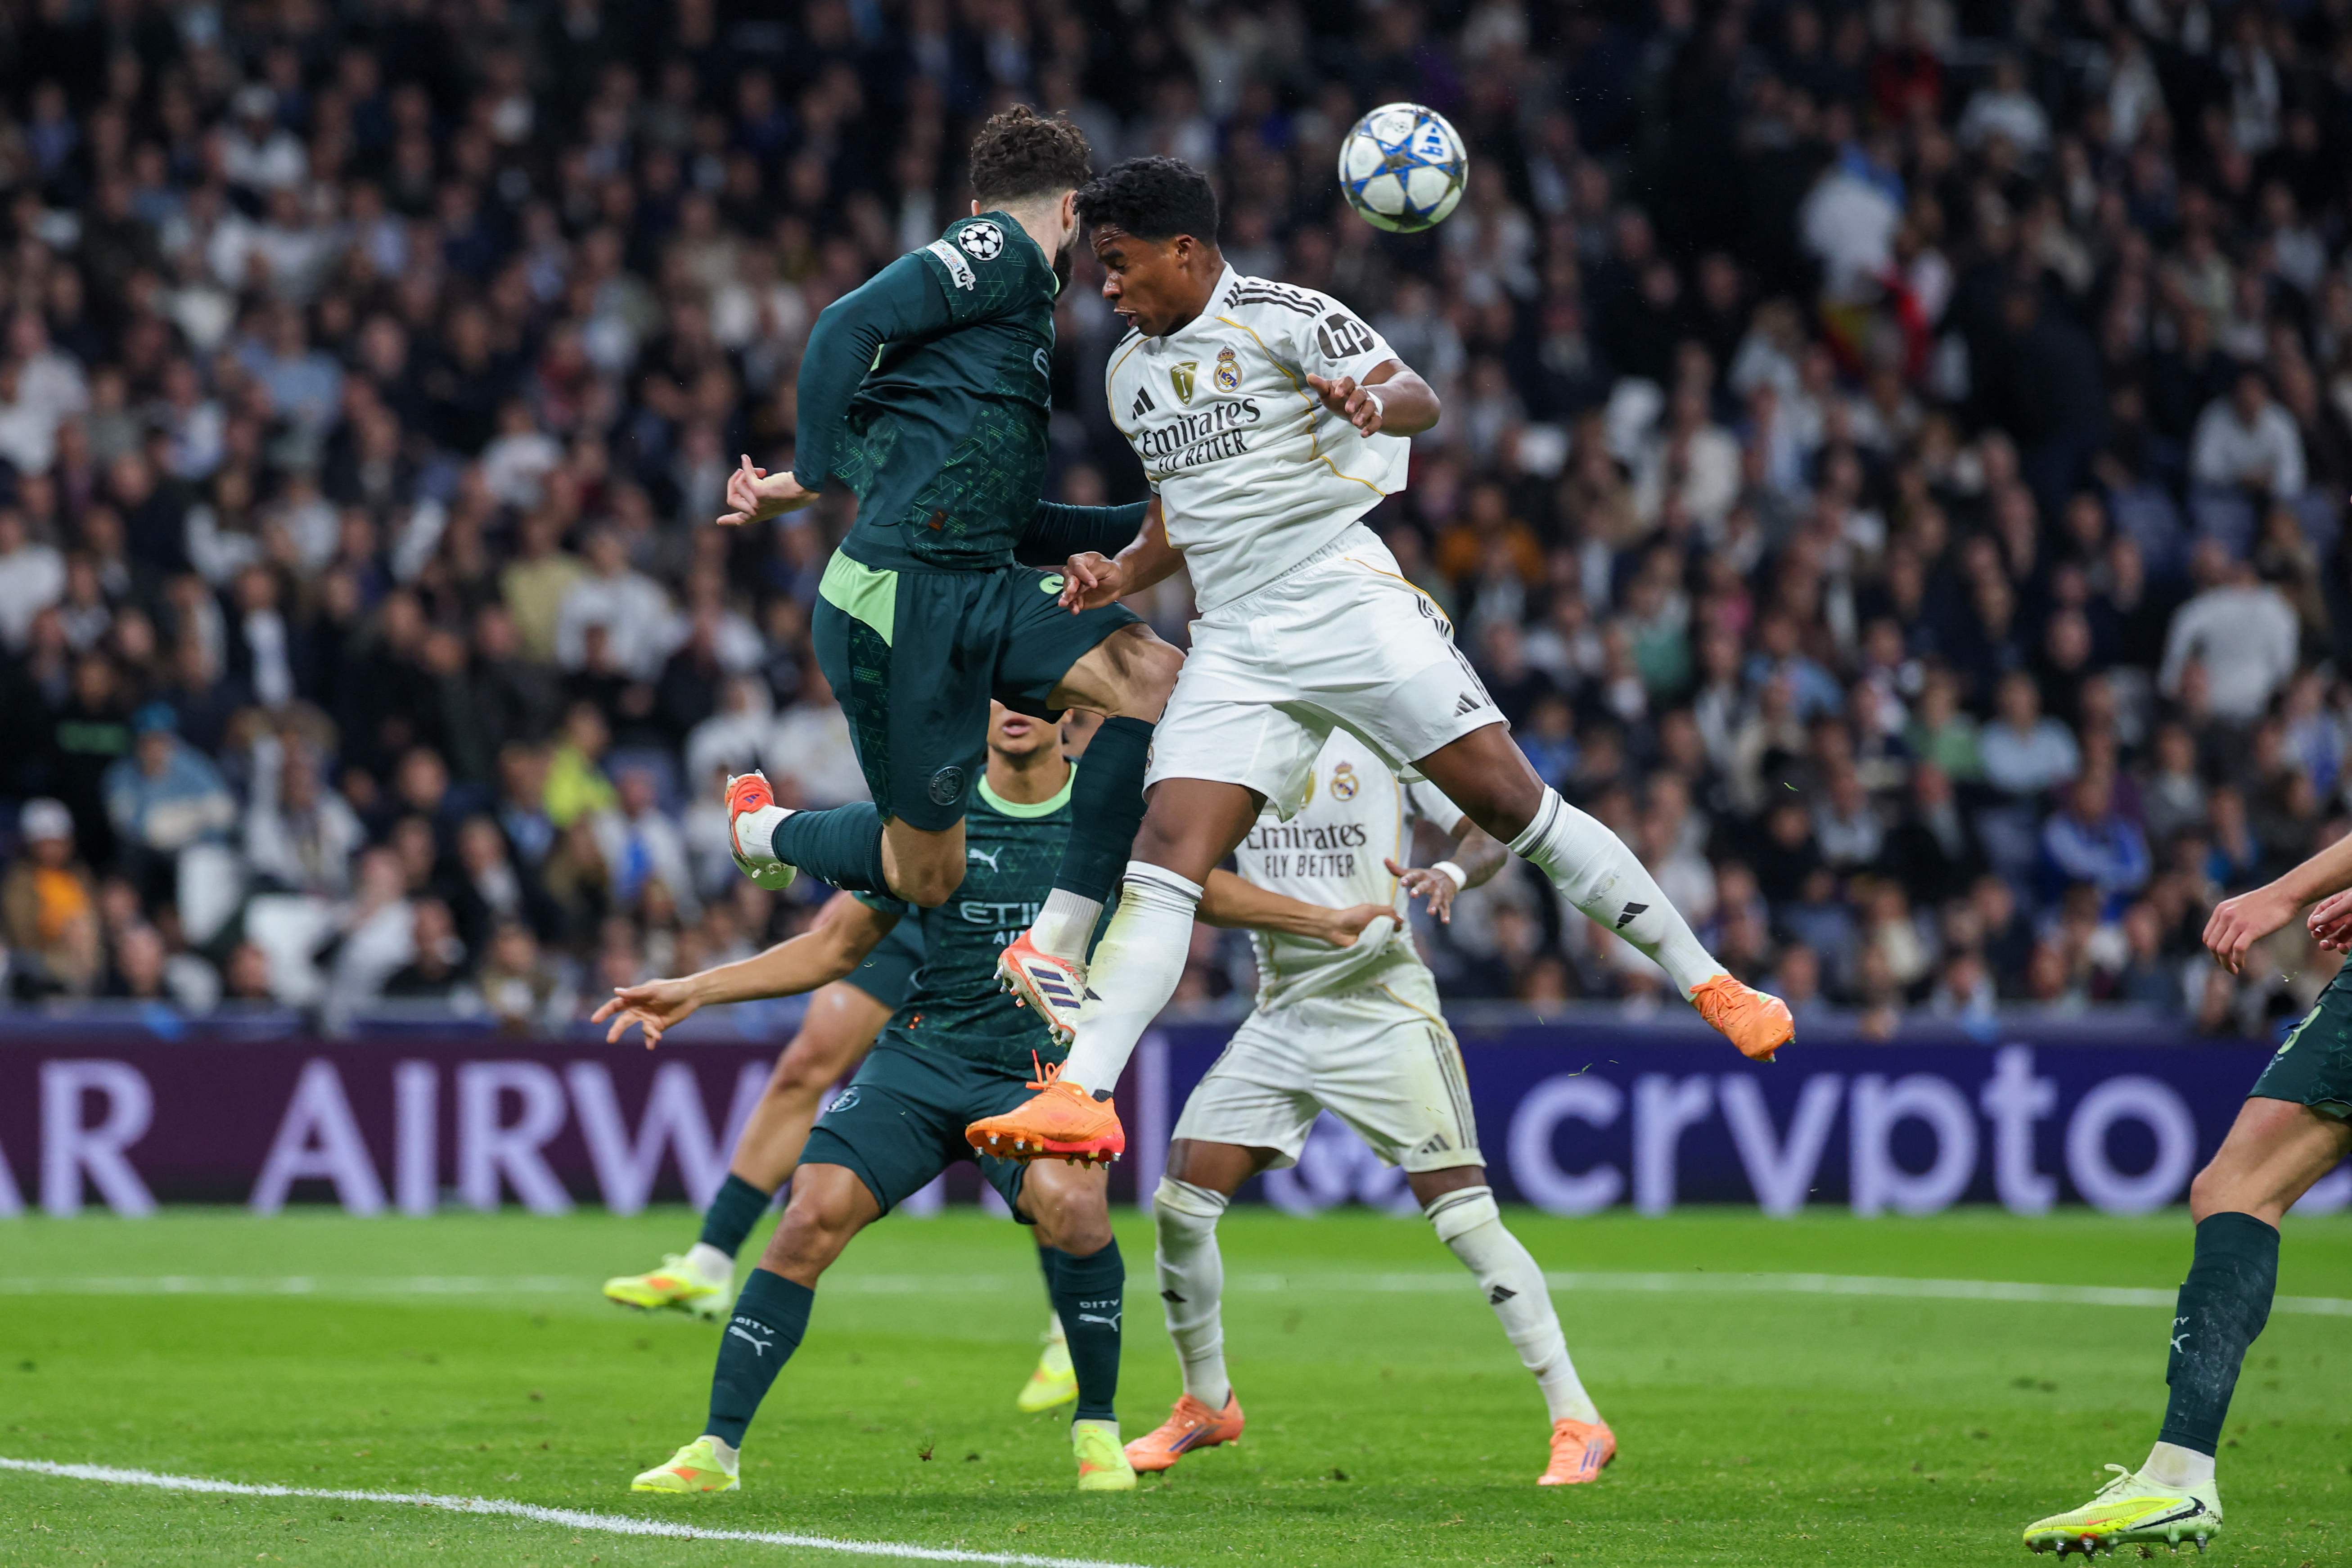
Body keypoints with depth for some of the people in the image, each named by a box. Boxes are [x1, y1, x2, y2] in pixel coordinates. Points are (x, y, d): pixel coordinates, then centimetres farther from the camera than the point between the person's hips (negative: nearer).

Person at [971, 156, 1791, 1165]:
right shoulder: (1130, 373, 19)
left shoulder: (1282, 317, -3)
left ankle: (1703, 979, -1)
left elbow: (1418, 400, -16)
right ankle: (1082, 1098, -25)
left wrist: (1373, 402, -40)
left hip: (1344, 600, -5)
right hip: (1233, 640, 5)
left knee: (1509, 798, -12)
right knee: (1167, 849, -12)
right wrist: (1121, 576, 12)